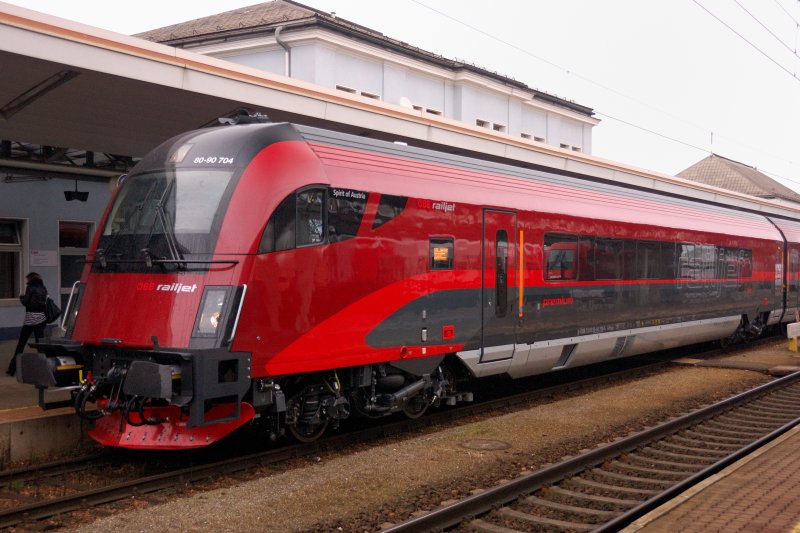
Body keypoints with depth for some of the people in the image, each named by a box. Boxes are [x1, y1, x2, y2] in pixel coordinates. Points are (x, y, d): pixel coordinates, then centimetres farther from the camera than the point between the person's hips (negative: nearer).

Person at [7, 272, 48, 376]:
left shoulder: (30, 287, -6)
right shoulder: (43, 288, 8)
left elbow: (25, 302, -9)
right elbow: (45, 302, 11)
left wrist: (21, 297, 12)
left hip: (31, 317, -5)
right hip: (41, 317, 5)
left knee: (21, 343, 2)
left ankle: (12, 368, 5)